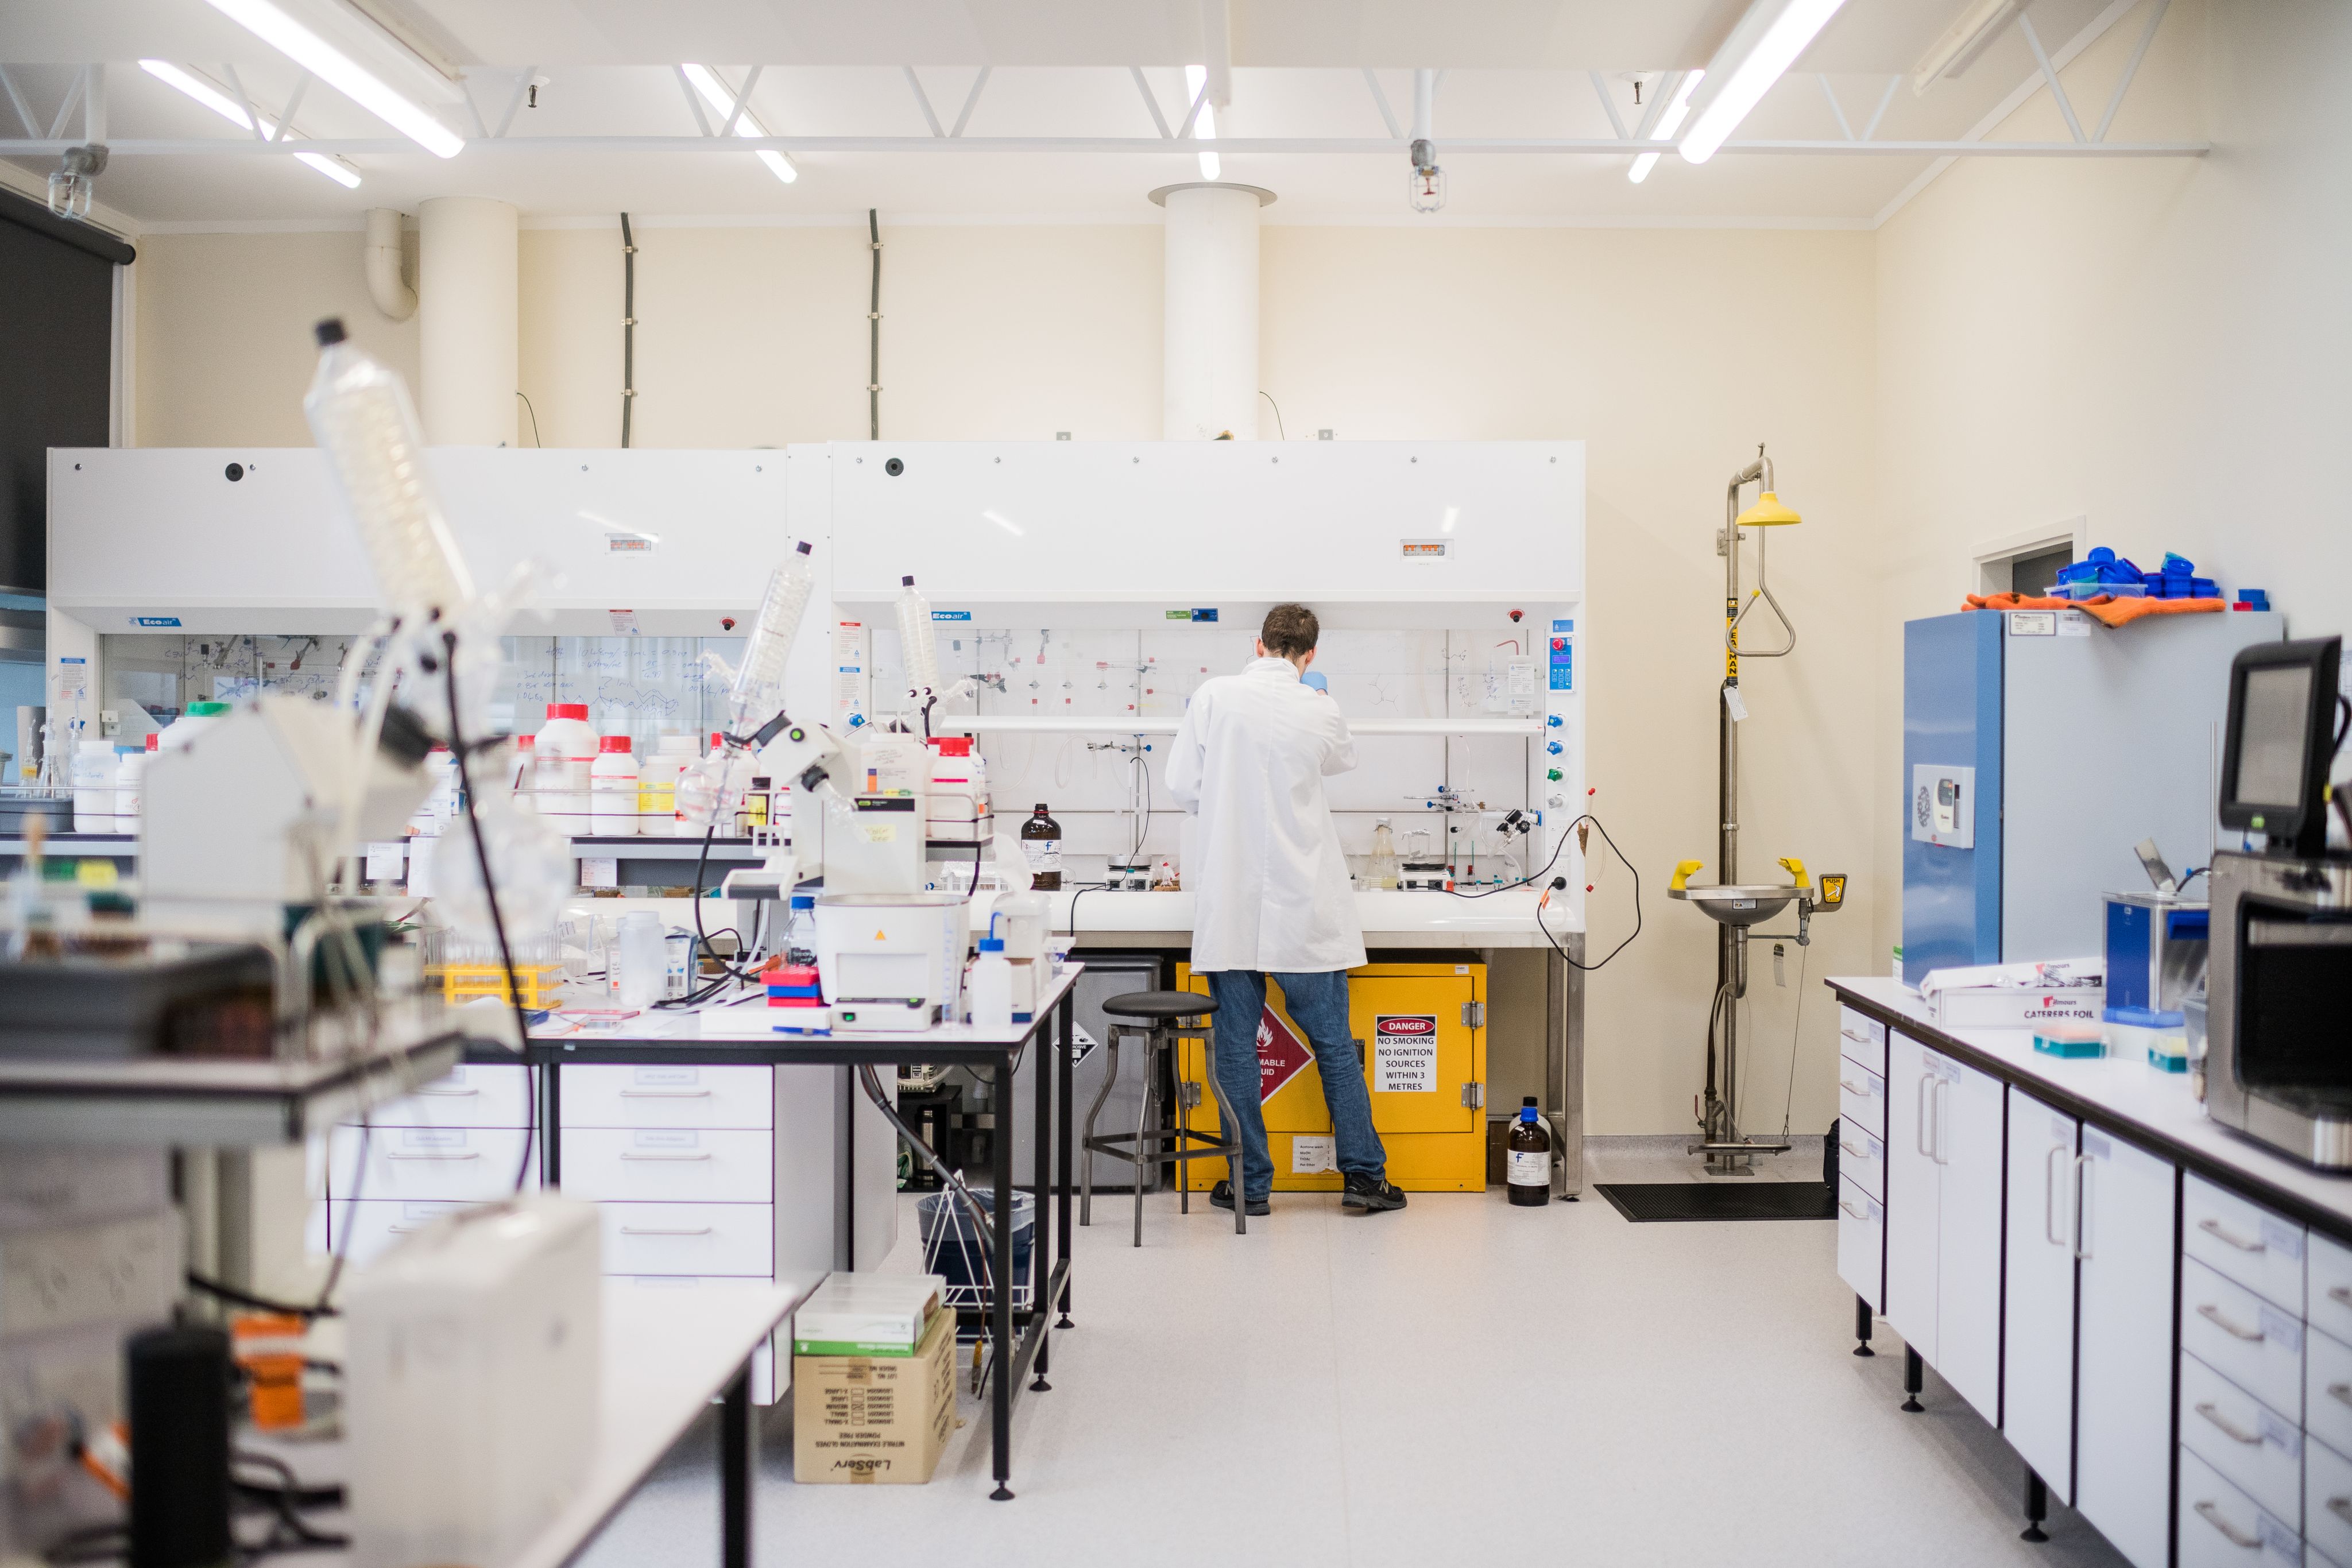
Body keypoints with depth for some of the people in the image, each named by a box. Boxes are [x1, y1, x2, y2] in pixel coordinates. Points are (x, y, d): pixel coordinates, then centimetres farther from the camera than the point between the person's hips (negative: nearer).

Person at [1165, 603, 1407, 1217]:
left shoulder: (1214, 696, -5)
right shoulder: (1319, 711, -6)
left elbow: (1183, 787, -1)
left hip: (1228, 902, 1)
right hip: (1301, 906, 0)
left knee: (1236, 1045, 8)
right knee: (1334, 1043, 10)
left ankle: (1250, 1183, 13)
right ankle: (1363, 1172, 15)